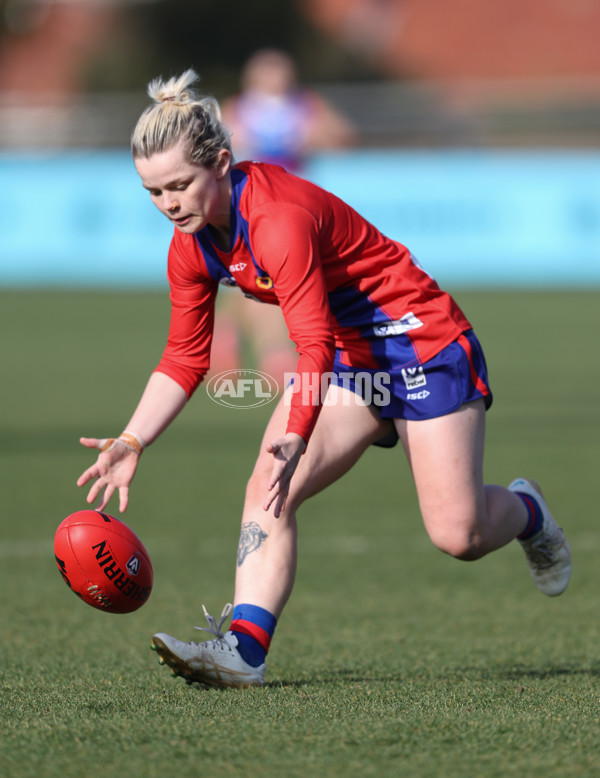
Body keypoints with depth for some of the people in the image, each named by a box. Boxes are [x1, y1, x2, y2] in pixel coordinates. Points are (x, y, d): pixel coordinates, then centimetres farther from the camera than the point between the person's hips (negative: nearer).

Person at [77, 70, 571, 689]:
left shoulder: (279, 218, -30)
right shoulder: (191, 246, -4)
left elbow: (314, 342, -35)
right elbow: (184, 358, 4)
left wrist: (294, 439, -46)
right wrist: (131, 442, -6)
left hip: (422, 344, -7)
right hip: (344, 358, 7)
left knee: (458, 536, -8)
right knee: (269, 488, -16)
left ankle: (526, 511, 27)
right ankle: (245, 647, -24)